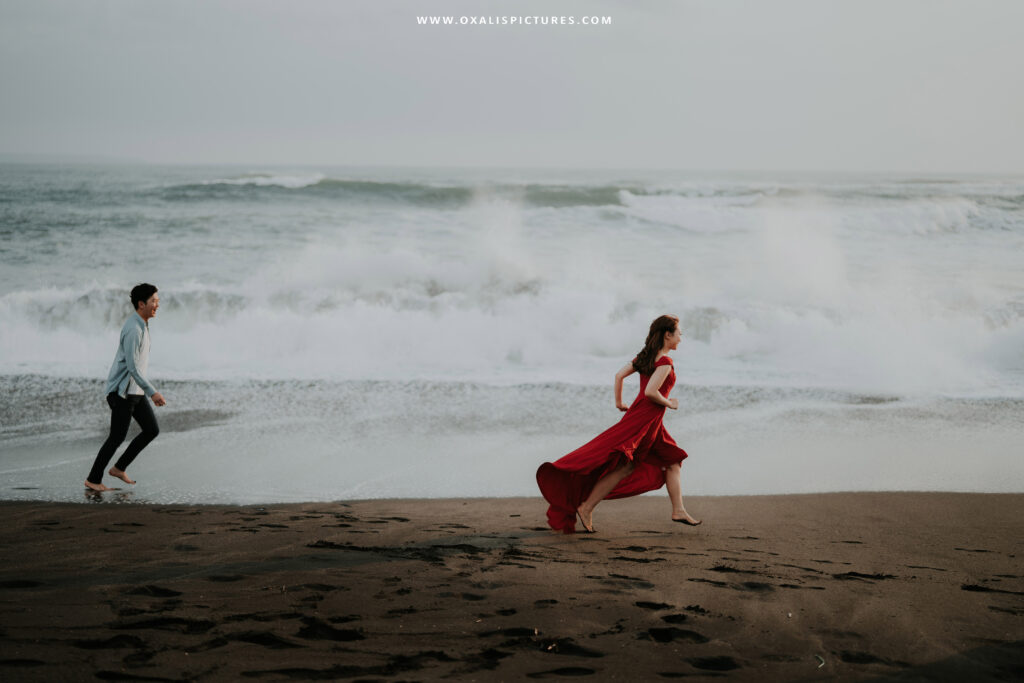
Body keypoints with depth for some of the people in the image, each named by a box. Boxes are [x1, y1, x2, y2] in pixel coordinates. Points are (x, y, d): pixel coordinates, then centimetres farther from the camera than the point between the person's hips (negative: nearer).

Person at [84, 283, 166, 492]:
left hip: (134, 391, 10)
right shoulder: (133, 330, -22)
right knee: (117, 436, -4)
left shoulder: (141, 325, 11)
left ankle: (119, 468, 15)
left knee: (152, 429, 5)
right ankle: (93, 479, 9)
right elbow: (132, 367, -27)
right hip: (122, 391, -10)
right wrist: (152, 392, -29)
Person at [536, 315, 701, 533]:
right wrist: (669, 404, -10)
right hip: (644, 420, -10)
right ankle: (586, 508, -4)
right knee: (624, 468, -6)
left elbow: (619, 375, 10)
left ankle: (678, 510, 16)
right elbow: (650, 392, -25)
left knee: (672, 461, 14)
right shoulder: (665, 362, -15)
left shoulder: (645, 356, 11)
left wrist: (619, 403, 16)